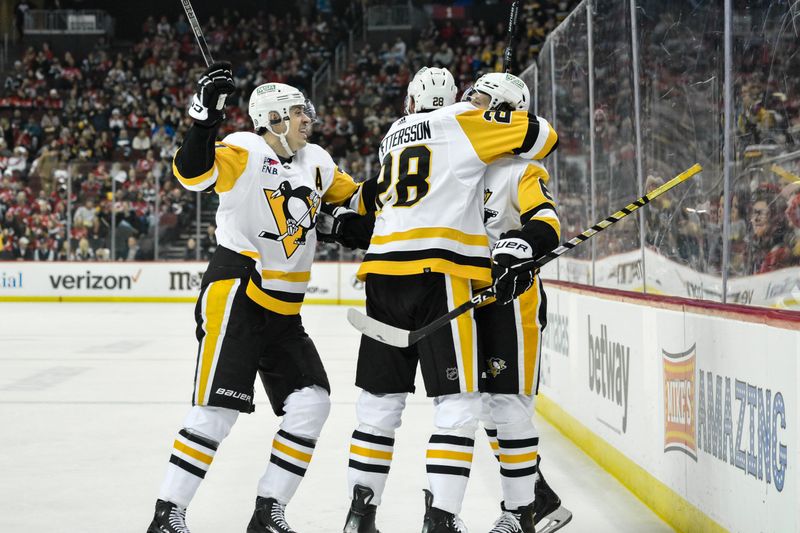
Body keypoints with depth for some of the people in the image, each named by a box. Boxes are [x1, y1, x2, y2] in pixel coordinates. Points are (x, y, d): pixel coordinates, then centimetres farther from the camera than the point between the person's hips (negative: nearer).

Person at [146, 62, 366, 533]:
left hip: (284, 312, 8)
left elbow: (352, 196, 28)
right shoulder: (245, 151, -10)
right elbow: (195, 174, -26)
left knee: (312, 402, 1)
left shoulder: (316, 161, 12)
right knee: (219, 408, -13)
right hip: (235, 296, -8)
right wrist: (205, 120, -38)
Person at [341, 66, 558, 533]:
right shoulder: (464, 122, 6)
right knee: (458, 402, -3)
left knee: (382, 397, 14)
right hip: (439, 274, -6)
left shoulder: (395, 137, 23)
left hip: (384, 272, 6)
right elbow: (543, 137, 5)